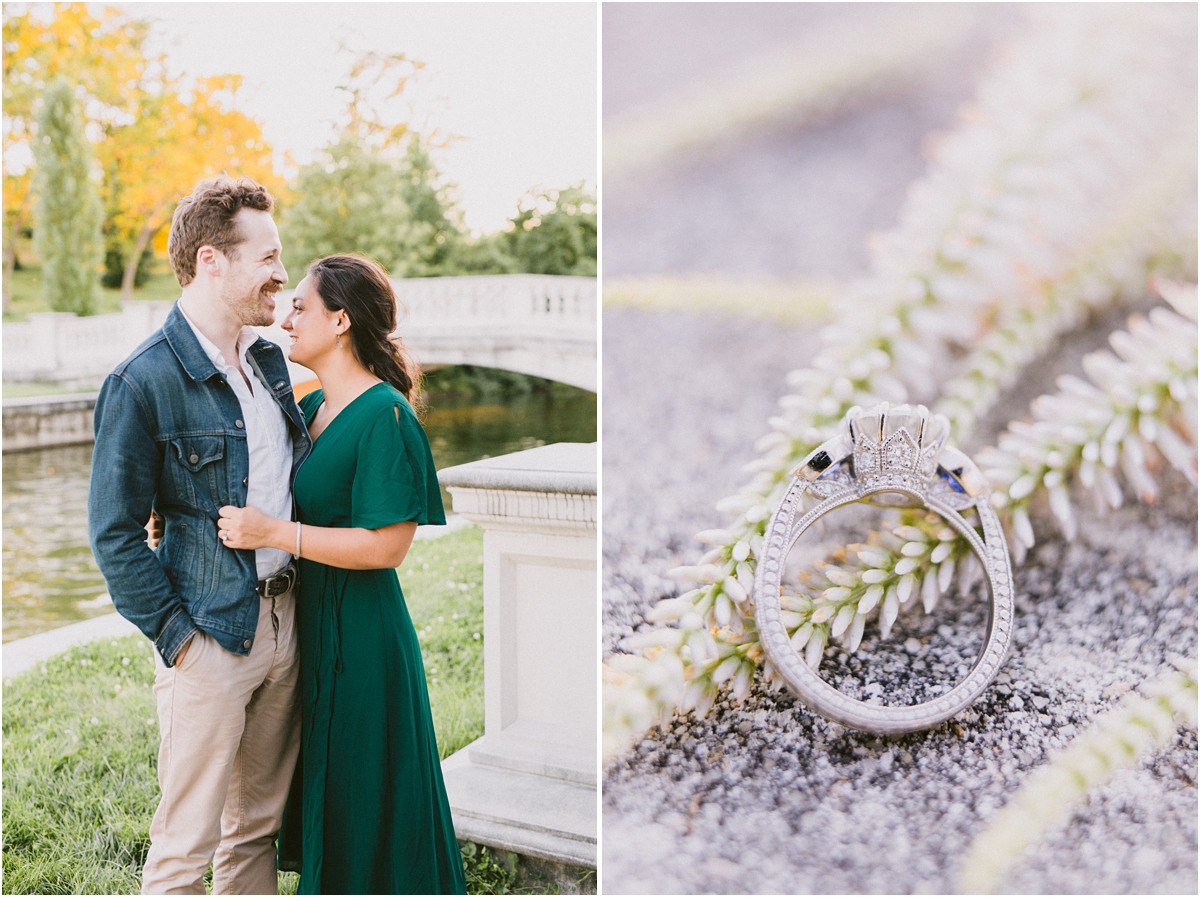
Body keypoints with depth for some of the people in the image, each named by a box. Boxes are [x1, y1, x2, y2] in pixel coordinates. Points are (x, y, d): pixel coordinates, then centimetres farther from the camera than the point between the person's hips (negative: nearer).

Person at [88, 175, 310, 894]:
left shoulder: (269, 359, 9)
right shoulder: (143, 382, -14)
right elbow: (114, 533, -12)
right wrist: (176, 638, -14)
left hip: (284, 617, 7)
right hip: (211, 636, -7)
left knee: (260, 825, 19)